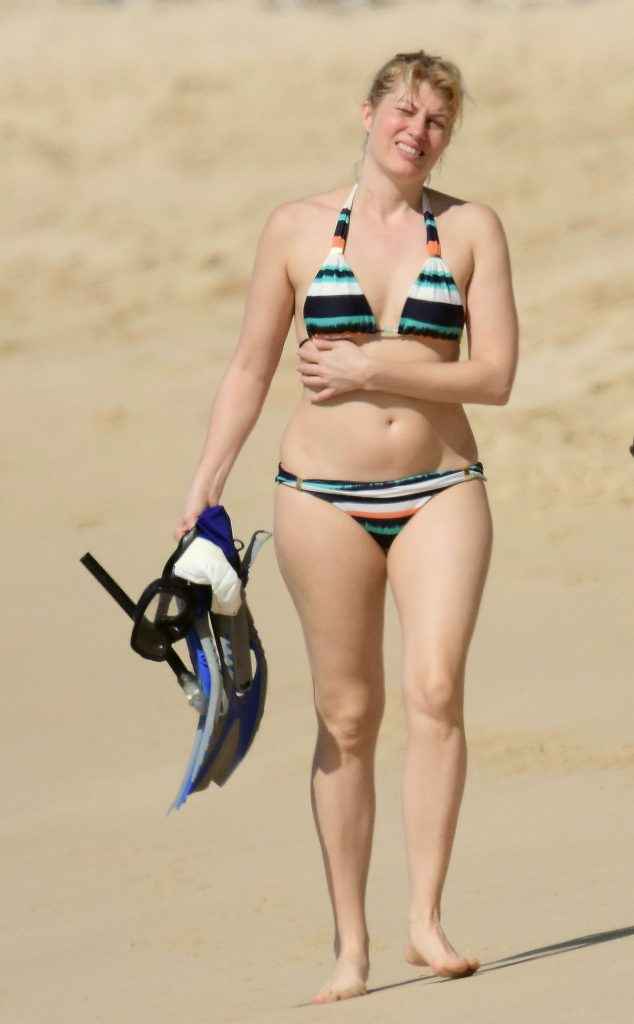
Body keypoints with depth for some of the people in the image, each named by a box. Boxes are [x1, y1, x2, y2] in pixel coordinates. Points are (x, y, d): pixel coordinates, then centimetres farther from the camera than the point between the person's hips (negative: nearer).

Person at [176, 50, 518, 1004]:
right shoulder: (298, 228, 4)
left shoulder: (470, 228, 3)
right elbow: (251, 368, 10)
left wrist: (371, 369, -11)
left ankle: (425, 919, -13)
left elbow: (495, 375, -3)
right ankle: (350, 943, 8)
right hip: (324, 495, 0)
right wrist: (204, 486, 4)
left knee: (435, 688, -17)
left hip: (440, 492, 0)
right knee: (347, 718, 2)